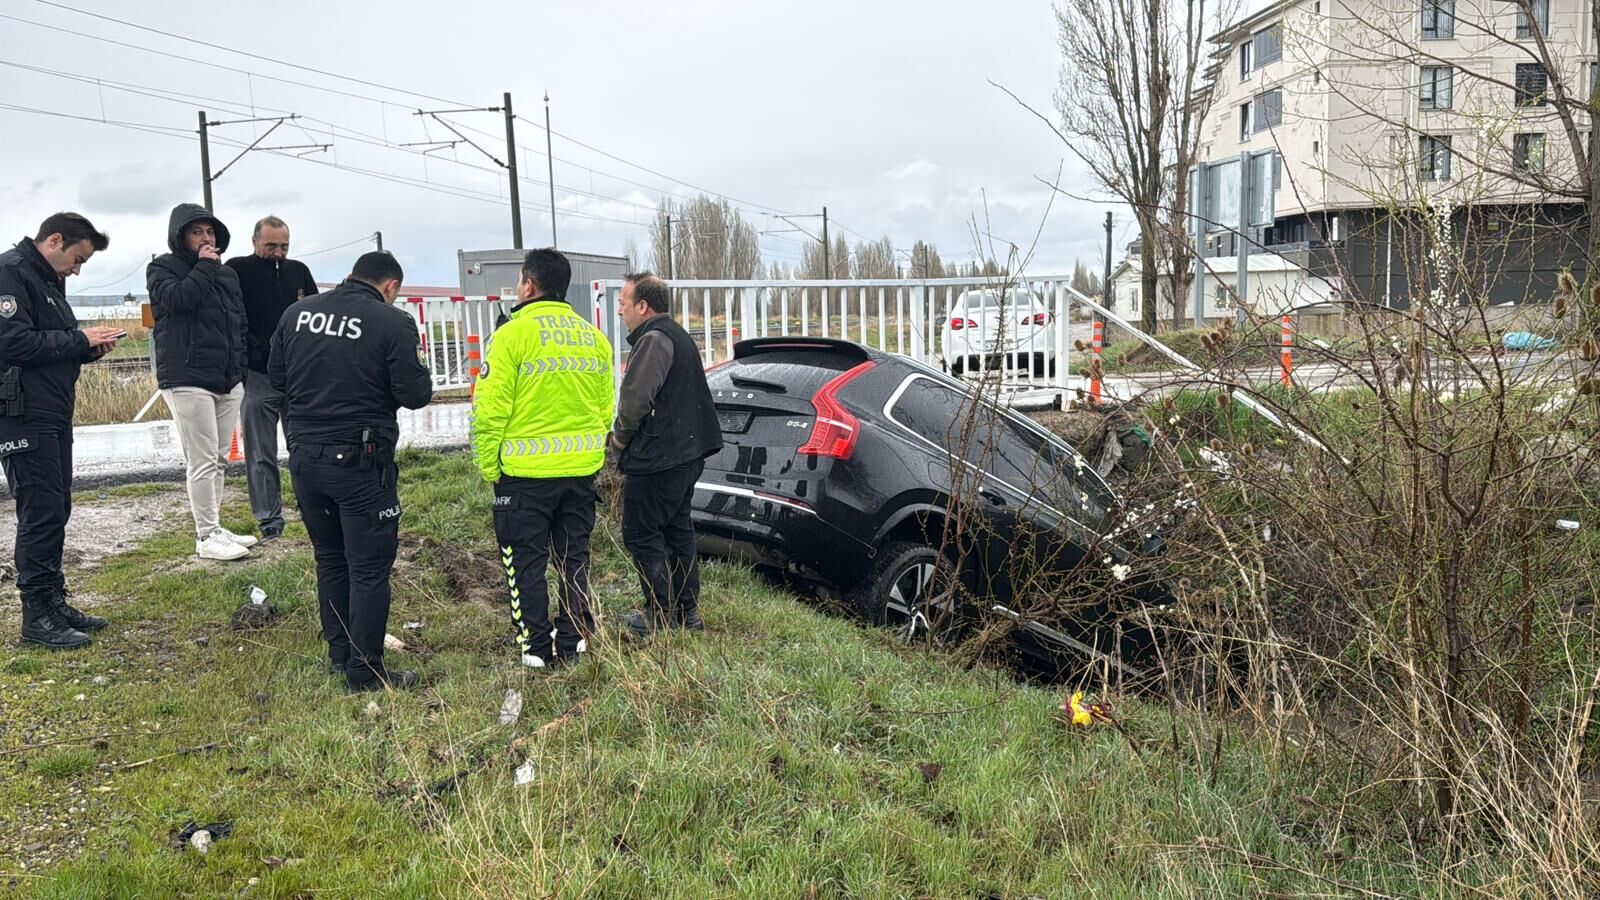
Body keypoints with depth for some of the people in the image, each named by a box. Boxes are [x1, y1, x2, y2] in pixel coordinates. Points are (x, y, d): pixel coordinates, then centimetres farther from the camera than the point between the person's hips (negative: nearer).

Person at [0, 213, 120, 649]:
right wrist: (79, 339, -15)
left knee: (55, 510, 13)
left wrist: (90, 347, 3)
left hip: (53, 415, 10)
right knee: (41, 511, -7)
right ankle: (37, 616, 0)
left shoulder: (48, 281, 18)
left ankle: (54, 603, 21)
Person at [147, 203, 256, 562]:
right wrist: (205, 267, -10)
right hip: (188, 380, -6)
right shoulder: (163, 269, 2)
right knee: (202, 462, -8)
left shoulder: (227, 274, 18)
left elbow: (240, 325, 21)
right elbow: (177, 299, -21)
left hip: (228, 381, 6)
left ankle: (214, 528, 19)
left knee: (218, 460, 10)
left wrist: (240, 371, 17)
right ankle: (206, 537, -3)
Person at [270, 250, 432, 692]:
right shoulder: (393, 323, -12)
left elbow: (276, 377, 13)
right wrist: (418, 370, 8)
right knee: (369, 568, 3)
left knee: (330, 558, 20)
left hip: (304, 457, 6)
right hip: (360, 460, -6)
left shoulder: (298, 311, 5)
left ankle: (339, 654, 31)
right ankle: (365, 673, 8)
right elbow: (415, 395, -13)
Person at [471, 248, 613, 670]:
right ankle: (573, 642, 22)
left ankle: (537, 648, 9)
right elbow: (606, 407, 11)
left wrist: (489, 467, -3)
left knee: (526, 563, 6)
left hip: (525, 472, -5)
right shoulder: (594, 337, 7)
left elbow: (490, 410, -13)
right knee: (573, 558, 16)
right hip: (581, 469, 6)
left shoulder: (513, 334, -11)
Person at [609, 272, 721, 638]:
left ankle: (661, 614, 3)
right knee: (678, 530, 16)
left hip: (656, 459, -11)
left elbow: (636, 398, -23)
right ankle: (687, 610, 23)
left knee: (641, 535, -2)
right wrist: (626, 434, 16)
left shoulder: (653, 341, -16)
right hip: (686, 454, 11)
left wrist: (620, 436, -5)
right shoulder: (677, 335, 18)